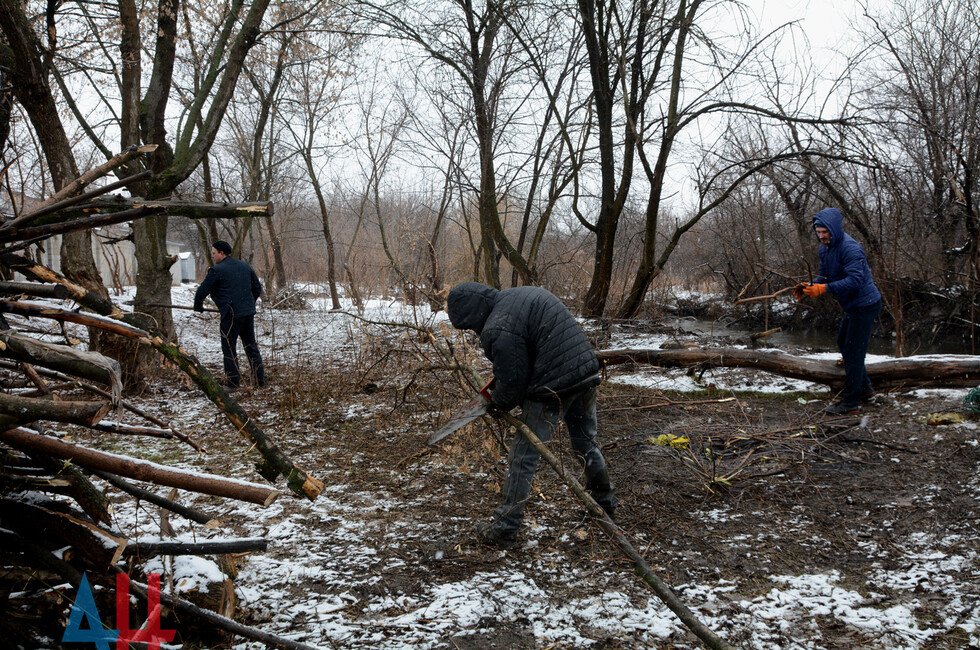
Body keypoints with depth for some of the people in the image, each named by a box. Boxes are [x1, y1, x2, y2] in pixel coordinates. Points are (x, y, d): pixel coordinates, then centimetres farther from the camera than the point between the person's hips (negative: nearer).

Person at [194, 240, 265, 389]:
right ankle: (260, 379, 18)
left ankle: (233, 382, 4)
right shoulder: (245, 266, 13)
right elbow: (257, 288, 19)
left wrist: (198, 307, 13)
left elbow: (202, 291, -5)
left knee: (229, 348, 3)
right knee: (251, 345, 16)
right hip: (249, 313, 7)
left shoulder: (217, 270, -8)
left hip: (231, 315, -7)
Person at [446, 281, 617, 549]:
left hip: (554, 388, -9)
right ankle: (606, 504, 45)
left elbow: (512, 382, -15)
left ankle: (503, 530, 4)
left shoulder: (498, 329, -17)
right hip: (588, 375, 9)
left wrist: (498, 403, 8)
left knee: (523, 456, 1)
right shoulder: (527, 292, 12)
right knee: (586, 443, 27)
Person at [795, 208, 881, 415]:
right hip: (852, 306, 11)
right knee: (844, 344, 23)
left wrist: (825, 288, -39)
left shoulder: (850, 248, -25)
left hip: (865, 306, -11)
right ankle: (864, 388, 36)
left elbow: (855, 280, -33)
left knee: (853, 351, -8)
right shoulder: (824, 248, 6)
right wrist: (811, 286, -9)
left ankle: (851, 402, -1)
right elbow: (825, 276, 12)